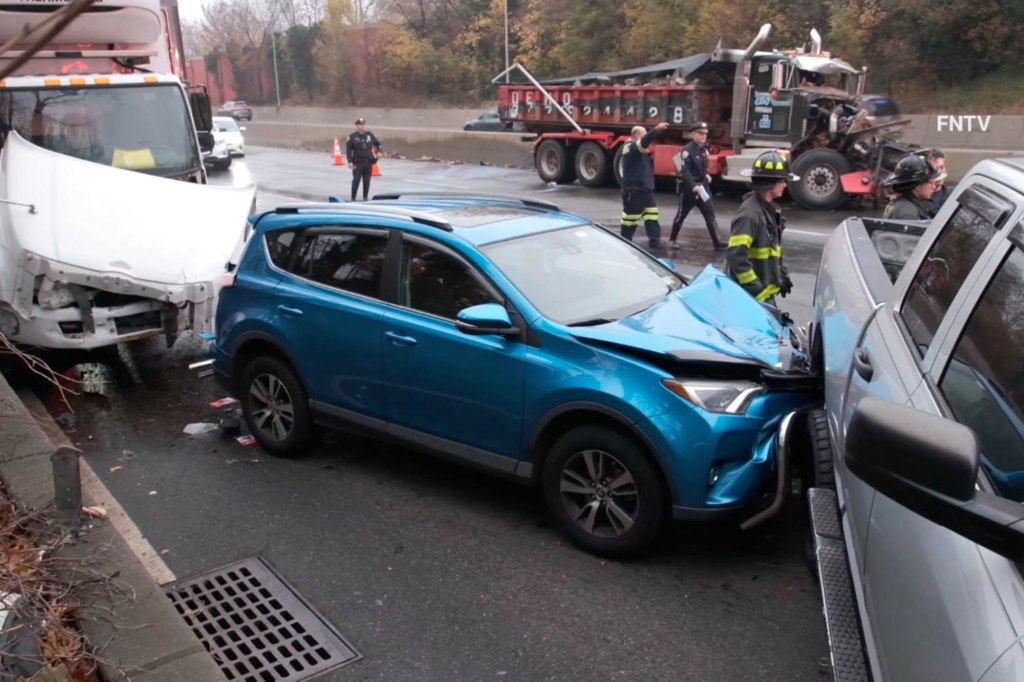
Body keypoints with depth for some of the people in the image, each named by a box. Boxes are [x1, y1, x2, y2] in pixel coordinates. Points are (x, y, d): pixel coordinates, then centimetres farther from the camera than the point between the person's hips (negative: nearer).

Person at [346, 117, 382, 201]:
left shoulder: (370, 135, 8)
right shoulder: (352, 137, -2)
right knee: (356, 181, -8)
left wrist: (378, 151, 3)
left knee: (366, 182, 8)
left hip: (368, 163, 4)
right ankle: (353, 198, 0)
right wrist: (350, 161, -9)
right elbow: (348, 150, -2)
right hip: (357, 163, -4)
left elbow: (378, 143, 21)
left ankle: (365, 198, 19)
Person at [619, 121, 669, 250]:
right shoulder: (630, 147, -11)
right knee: (630, 217, -1)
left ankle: (655, 242, 4)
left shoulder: (641, 150, 20)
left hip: (645, 189, 10)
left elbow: (648, 166, 26)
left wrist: (651, 155, 8)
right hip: (634, 189, -10)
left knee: (652, 216, 5)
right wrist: (656, 130, -44)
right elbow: (643, 142, -32)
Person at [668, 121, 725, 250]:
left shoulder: (704, 149, 11)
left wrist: (706, 175, 7)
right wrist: (693, 186, -30)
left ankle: (716, 241, 1)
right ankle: (672, 240, 18)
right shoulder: (687, 150, -15)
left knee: (710, 214, 1)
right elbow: (685, 171, -22)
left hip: (702, 187, 7)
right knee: (681, 215, 3)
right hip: (688, 188, -7)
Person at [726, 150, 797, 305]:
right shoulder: (750, 214, -21)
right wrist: (755, 290, -25)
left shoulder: (771, 209, 11)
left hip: (766, 293, 10)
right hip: (750, 296, -10)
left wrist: (781, 274, 18)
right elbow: (736, 256, -27)